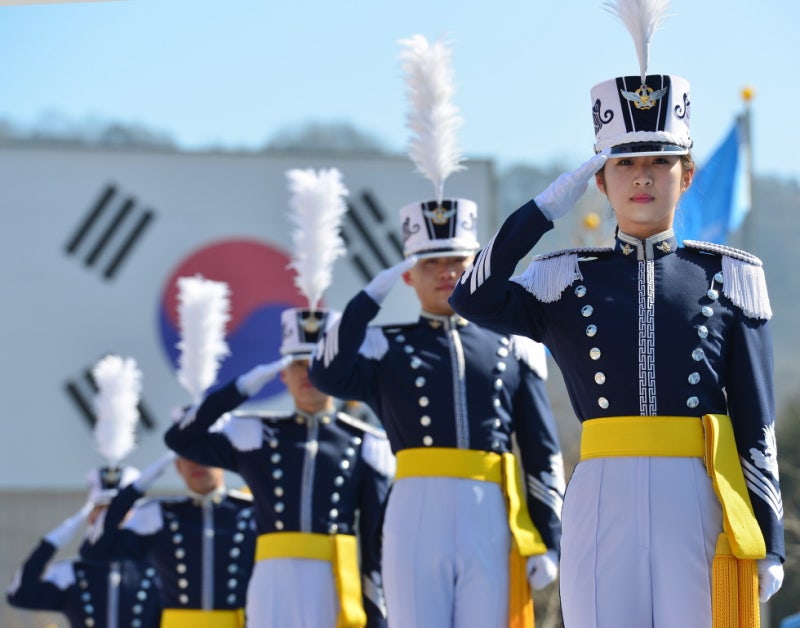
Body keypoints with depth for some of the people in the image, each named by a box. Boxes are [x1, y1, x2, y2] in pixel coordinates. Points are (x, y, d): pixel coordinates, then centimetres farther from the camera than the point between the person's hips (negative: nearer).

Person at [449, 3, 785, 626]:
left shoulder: (731, 276, 9)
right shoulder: (569, 279, 11)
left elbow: (757, 427, 7)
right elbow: (475, 298, -9)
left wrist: (769, 544, 3)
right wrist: (550, 204, -6)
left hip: (702, 504, 0)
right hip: (604, 502, 1)